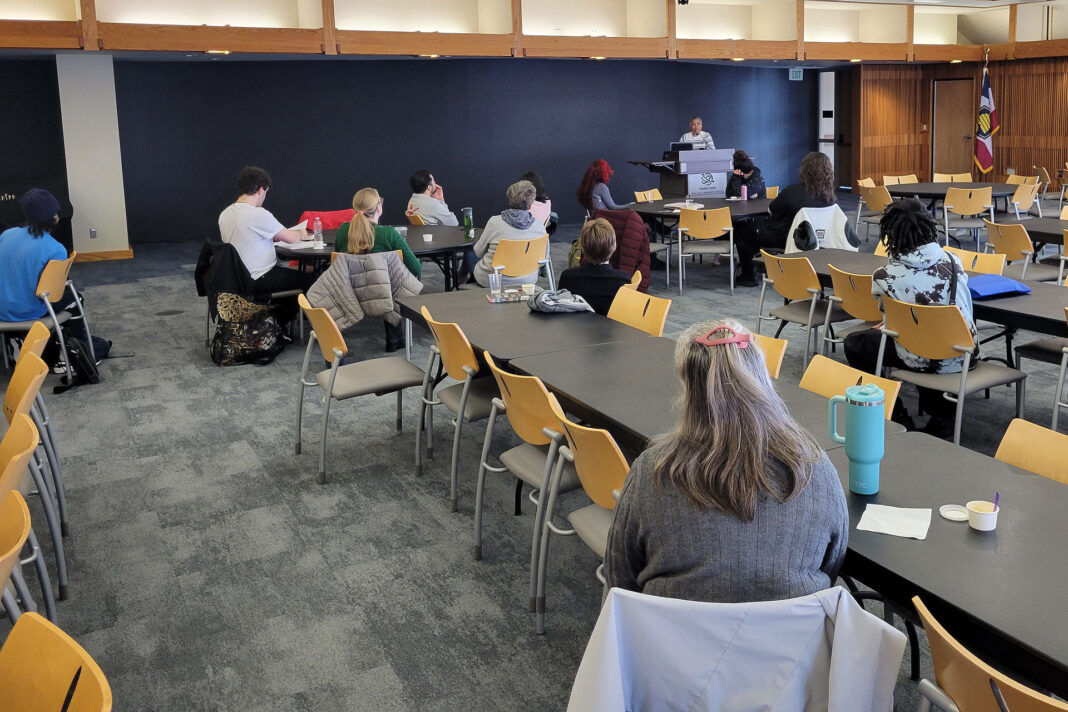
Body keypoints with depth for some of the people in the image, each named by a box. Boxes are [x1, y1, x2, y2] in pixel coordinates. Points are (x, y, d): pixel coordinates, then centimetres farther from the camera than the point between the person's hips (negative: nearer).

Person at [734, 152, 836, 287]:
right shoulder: (829, 196, -10)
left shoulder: (792, 192, -25)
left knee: (742, 229, 14)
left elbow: (770, 211, -8)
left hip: (785, 239, -7)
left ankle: (748, 275, 19)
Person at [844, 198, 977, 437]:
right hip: (964, 358, 5)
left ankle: (898, 419, 16)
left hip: (924, 361, -5)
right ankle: (944, 413, 30)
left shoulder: (885, 276, -17)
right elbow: (967, 309, 7)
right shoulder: (952, 261, -7)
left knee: (854, 343, 15)